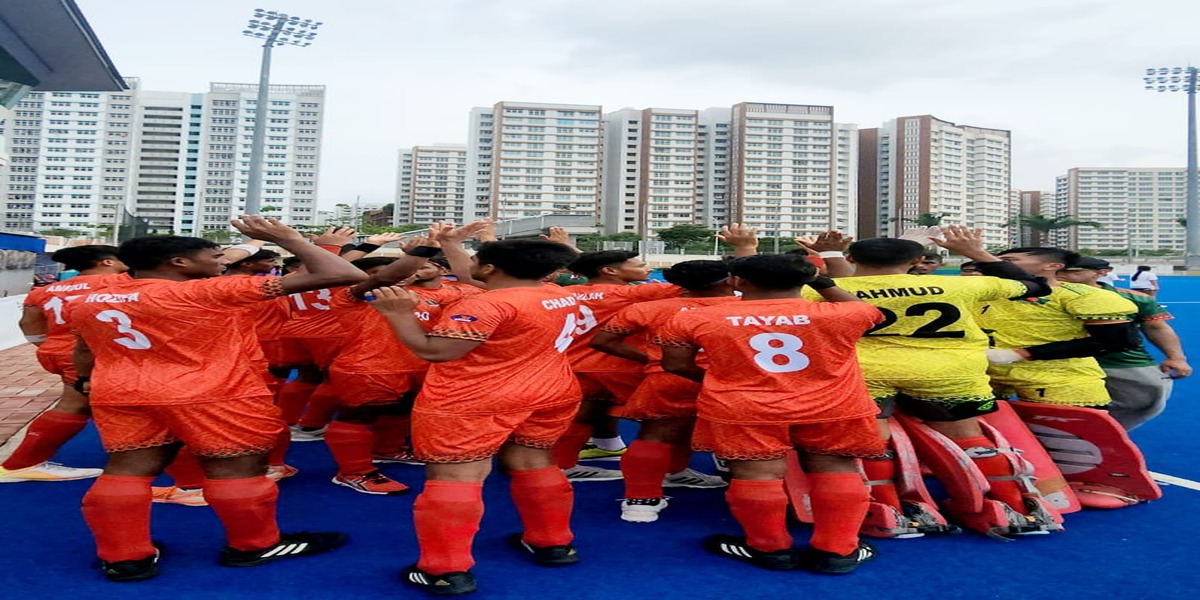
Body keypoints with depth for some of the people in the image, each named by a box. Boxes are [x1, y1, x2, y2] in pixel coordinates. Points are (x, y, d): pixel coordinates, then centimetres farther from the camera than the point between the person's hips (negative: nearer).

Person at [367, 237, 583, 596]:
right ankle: (553, 543, 29)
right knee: (532, 464, 20)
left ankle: (447, 571, -4)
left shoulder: (487, 305, -20)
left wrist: (399, 314, -13)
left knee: (455, 476, -4)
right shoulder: (562, 297, 8)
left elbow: (433, 350, -23)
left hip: (471, 402, -8)